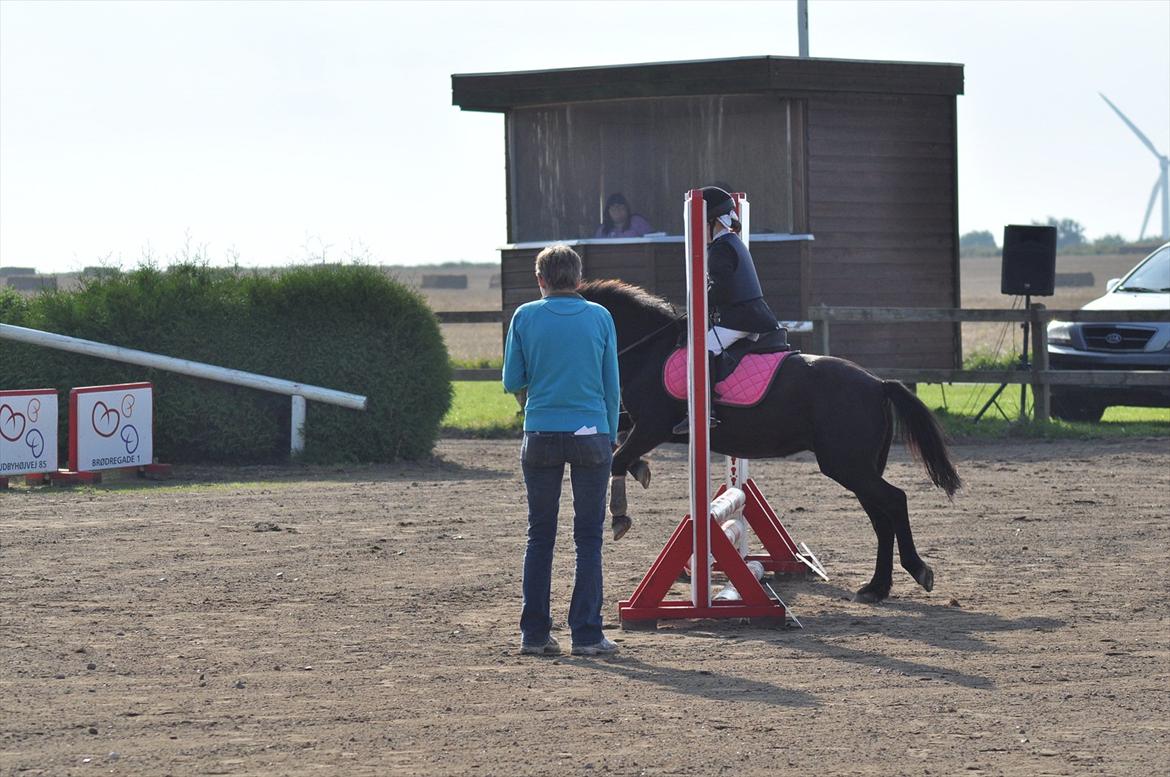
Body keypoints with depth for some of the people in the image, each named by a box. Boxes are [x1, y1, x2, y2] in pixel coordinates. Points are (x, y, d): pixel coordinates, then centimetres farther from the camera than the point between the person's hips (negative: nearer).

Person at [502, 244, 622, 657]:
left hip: (541, 435, 1)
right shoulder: (599, 317, 2)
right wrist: (611, 437, 16)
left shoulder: (526, 317, 1)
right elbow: (612, 385, 5)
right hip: (591, 435, -1)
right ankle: (586, 635, 1)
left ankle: (534, 634, 8)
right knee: (588, 537, 4)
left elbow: (512, 381, 5)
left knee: (540, 537, 9)